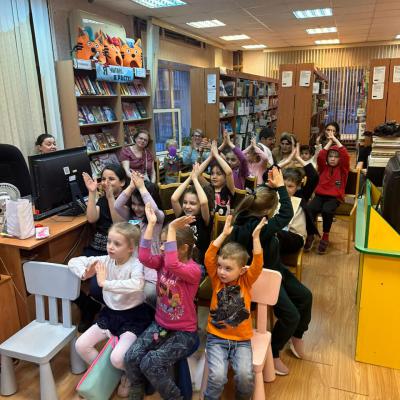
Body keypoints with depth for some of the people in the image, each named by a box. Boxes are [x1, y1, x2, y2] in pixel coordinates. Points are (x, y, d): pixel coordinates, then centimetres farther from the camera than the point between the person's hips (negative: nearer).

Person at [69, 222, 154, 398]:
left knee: (117, 358, -22)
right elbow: (73, 261, 2)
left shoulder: (136, 265, -22)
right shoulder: (105, 261, -5)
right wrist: (85, 273, -20)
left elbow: (136, 285, -45)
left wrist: (104, 283, -41)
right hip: (110, 313, 7)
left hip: (133, 317, -6)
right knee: (81, 345, -3)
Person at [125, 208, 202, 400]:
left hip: (184, 332, -6)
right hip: (159, 325, 6)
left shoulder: (193, 270, -21)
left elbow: (172, 265, -42)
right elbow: (144, 257, -22)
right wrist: (151, 223, -24)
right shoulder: (162, 261, -2)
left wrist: (172, 228, -39)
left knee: (150, 363, -20)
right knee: (131, 357, -12)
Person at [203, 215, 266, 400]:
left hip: (241, 340, 1)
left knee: (245, 376, -21)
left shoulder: (246, 281, -2)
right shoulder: (217, 279, -2)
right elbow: (208, 258, -15)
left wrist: (255, 236, -26)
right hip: (216, 338, 0)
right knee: (217, 377, -22)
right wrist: (224, 234, -21)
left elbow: (257, 264, -18)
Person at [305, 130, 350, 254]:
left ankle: (325, 236, -15)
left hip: (335, 197, -1)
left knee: (327, 210, -36)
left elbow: (346, 156, -7)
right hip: (320, 195, 2)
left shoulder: (342, 169, 9)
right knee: (309, 208, -32)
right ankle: (310, 234, -15)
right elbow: (320, 156, -3)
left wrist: (335, 139, -2)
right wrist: (330, 141, 5)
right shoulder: (323, 167, 14)